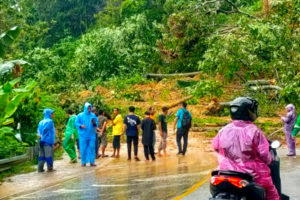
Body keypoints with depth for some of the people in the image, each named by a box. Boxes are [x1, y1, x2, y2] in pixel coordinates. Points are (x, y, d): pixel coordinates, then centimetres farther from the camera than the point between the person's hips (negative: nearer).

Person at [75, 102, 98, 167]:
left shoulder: (93, 115, 7)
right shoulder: (80, 115, 2)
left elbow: (96, 124, 6)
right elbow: (76, 123, -1)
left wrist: (94, 123, -17)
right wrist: (81, 125, -20)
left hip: (91, 135, 2)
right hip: (83, 135, -2)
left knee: (92, 148, 0)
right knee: (83, 149, 0)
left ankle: (92, 162, 7)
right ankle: (83, 162, 10)